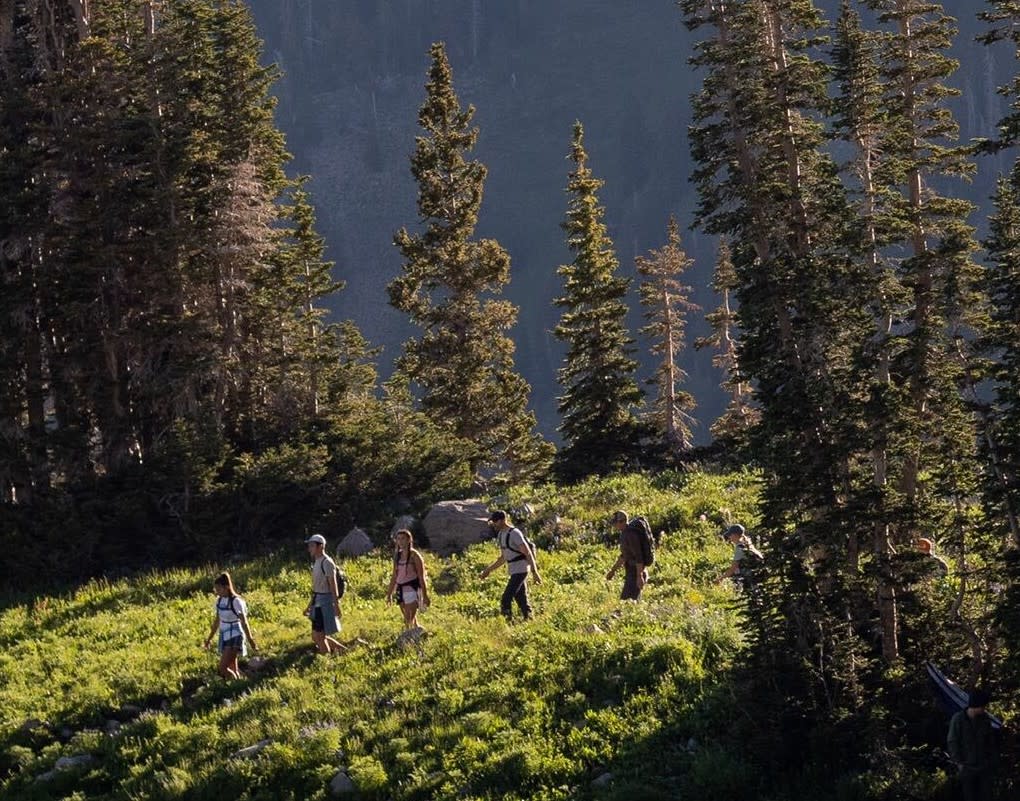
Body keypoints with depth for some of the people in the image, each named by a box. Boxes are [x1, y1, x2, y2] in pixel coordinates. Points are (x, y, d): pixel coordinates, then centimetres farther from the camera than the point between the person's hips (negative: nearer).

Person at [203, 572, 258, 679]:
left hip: (234, 638, -7)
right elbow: (217, 621, 15)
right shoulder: (219, 600, 4)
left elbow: (244, 623, -14)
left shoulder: (236, 601, -17)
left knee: (222, 669, -16)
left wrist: (251, 641, -11)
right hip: (224, 637, 7)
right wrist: (209, 638, 20)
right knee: (232, 670, 11)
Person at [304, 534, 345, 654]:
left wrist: (336, 605, -23)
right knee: (316, 636, 12)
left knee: (319, 636, -8)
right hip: (318, 602, 10)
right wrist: (310, 606, 23)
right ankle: (343, 650, 23)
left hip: (325, 602, -10)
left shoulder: (326, 563, -14)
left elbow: (333, 585, -18)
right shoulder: (317, 562, 14)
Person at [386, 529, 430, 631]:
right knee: (406, 619, 10)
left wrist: (425, 595, -11)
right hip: (401, 589, 7)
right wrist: (389, 594, 19)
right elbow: (394, 576, 18)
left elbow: (421, 577, -8)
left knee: (411, 619, -14)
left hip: (412, 589, -7)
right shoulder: (397, 556, 11)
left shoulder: (414, 555, -7)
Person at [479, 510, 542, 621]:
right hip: (513, 571, 9)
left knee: (506, 599, -13)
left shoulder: (514, 533, -16)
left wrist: (535, 573, -24)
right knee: (522, 600, 11)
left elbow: (528, 553, -19)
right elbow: (503, 558, 23)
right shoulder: (501, 535, 12)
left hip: (520, 570, -9)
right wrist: (488, 570, 20)